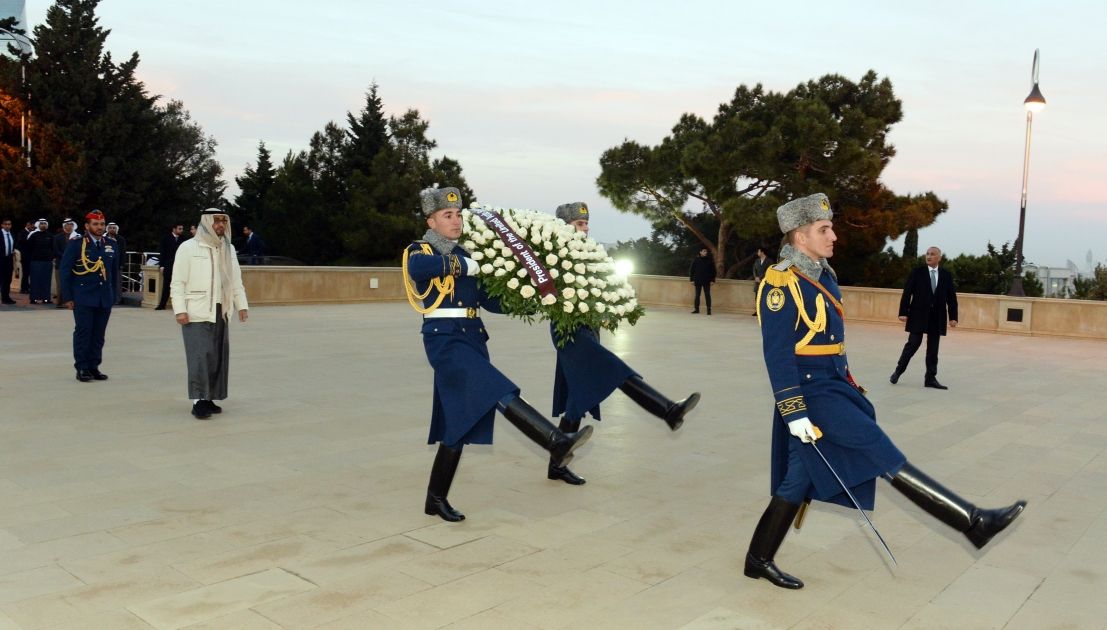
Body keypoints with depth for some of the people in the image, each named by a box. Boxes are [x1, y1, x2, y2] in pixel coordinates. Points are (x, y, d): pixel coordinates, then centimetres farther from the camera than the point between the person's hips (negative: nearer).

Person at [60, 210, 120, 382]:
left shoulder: (111, 245, 11)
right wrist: (67, 297, -5)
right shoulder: (76, 244, -1)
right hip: (83, 298, -4)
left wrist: (112, 296, 14)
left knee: (98, 334, 6)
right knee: (83, 332, -1)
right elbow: (65, 271, -1)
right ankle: (82, 368, 5)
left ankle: (94, 366, 14)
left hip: (105, 299, 4)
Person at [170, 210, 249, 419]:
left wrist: (242, 305, 8)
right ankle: (198, 401, -7)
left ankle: (209, 398, 15)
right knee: (200, 355, -10)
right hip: (197, 312, -6)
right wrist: (180, 310, -12)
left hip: (220, 312, 6)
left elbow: (236, 280, 16)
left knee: (219, 356, 6)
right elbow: (178, 282, -5)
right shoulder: (188, 248, -3)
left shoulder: (228, 249, 13)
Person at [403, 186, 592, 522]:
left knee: (459, 422, 9)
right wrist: (468, 265, -23)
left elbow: (488, 301, 19)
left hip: (471, 339, 8)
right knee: (498, 392, -23)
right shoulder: (420, 250, -2)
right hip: (445, 339, -8)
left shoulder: (464, 255, 19)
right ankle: (558, 443, -33)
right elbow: (418, 268, -29)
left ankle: (436, 499, 18)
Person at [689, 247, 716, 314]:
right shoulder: (696, 260, 1)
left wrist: (712, 280, 0)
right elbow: (691, 270, 4)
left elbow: (713, 270, 5)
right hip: (698, 281, 1)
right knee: (697, 295, 6)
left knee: (707, 295, -2)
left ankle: (709, 309, 1)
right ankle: (696, 309, 13)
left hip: (707, 281, -1)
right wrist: (692, 279, -1)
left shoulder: (710, 260, 2)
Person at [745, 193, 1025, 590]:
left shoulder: (821, 275, 13)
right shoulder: (781, 284, -16)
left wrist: (850, 385, 23)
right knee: (881, 451, -9)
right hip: (810, 392, -10)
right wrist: (794, 413, -21)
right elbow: (777, 355, -19)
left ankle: (759, 559, 20)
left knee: (797, 481, 11)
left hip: (831, 385, 10)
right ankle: (972, 521, -6)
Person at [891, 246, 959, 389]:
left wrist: (953, 317, 1)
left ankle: (930, 378, 11)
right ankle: (898, 370, 12)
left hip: (937, 317, 3)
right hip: (918, 315, -3)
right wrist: (903, 312, -10)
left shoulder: (947, 275, 7)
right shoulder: (917, 272, 0)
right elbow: (907, 293, -3)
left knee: (933, 349, 5)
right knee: (913, 344, -4)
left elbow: (952, 297, 7)